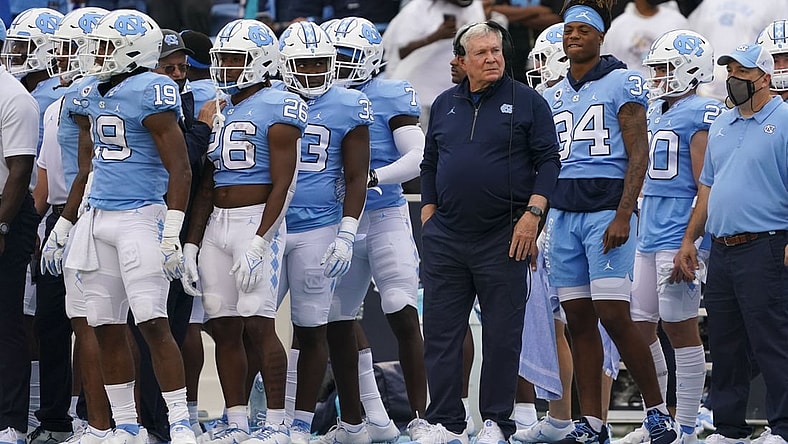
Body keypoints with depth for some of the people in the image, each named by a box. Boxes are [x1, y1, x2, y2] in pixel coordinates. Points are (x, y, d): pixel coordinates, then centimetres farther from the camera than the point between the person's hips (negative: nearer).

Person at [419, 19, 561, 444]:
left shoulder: (527, 102, 0)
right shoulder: (444, 105, 13)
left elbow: (548, 162, -2)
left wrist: (532, 213, -12)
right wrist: (428, 217, 10)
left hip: (503, 239, -4)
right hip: (446, 239, 4)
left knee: (502, 336, 1)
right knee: (440, 333, 3)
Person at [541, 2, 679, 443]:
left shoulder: (622, 83, -3)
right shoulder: (554, 96, 17)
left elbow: (638, 155, -8)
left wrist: (623, 216, -17)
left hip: (607, 211, -6)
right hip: (563, 213, 6)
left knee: (615, 316, -12)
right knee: (579, 320, 4)